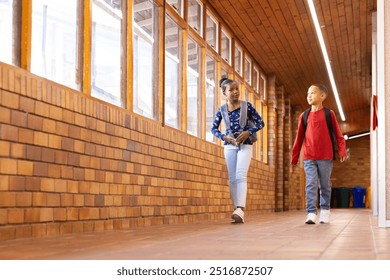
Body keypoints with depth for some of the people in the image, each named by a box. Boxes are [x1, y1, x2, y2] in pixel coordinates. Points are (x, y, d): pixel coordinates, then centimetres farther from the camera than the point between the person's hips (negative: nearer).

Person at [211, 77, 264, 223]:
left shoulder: (247, 106, -3)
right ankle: (236, 210, 7)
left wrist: (249, 132, -14)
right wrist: (224, 137, -8)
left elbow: (260, 122, 2)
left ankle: (240, 210, -26)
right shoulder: (221, 110, 2)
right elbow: (214, 129, 10)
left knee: (241, 176, -17)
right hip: (229, 145, 3)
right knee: (232, 178, 3)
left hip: (245, 145, -3)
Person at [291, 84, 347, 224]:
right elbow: (299, 137, 10)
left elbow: (338, 134, 3)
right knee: (311, 184, -6)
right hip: (309, 158, 1)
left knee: (325, 185, 7)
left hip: (325, 157, -1)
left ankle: (325, 210, 21)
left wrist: (342, 150, -7)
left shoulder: (329, 114, 2)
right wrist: (294, 157, 11)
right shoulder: (304, 116, 7)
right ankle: (311, 213, -6)